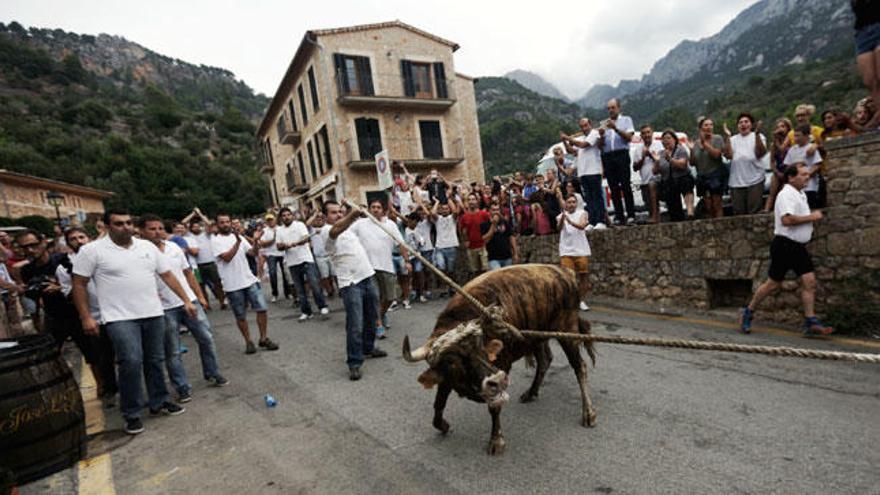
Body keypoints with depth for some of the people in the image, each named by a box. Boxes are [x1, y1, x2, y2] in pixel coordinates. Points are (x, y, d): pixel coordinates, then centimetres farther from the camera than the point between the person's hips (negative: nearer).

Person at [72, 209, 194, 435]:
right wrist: (86, 317, -5)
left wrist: (186, 300, 6)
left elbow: (168, 275, 9)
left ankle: (159, 402, 27)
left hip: (153, 314, 4)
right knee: (131, 362, -10)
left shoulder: (147, 246, 7)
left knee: (155, 361, 11)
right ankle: (131, 414, 8)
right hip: (120, 318, -4)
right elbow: (79, 285, -1)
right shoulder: (92, 250, -4)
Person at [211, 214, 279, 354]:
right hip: (233, 285, -4)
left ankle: (264, 338, 13)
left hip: (249, 280, 4)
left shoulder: (238, 237, 11)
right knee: (240, 316, 7)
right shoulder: (215, 240, -5)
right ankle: (248, 342, 22)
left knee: (262, 308, 0)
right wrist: (237, 242, -23)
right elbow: (227, 257, -17)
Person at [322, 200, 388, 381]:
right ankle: (354, 363, 2)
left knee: (371, 319, 18)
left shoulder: (350, 225, 16)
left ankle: (368, 348, 37)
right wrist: (352, 214, -49)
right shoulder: (326, 231, -9)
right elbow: (337, 229, -33)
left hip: (368, 277, 8)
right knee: (355, 325, -8)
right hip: (350, 284, -8)